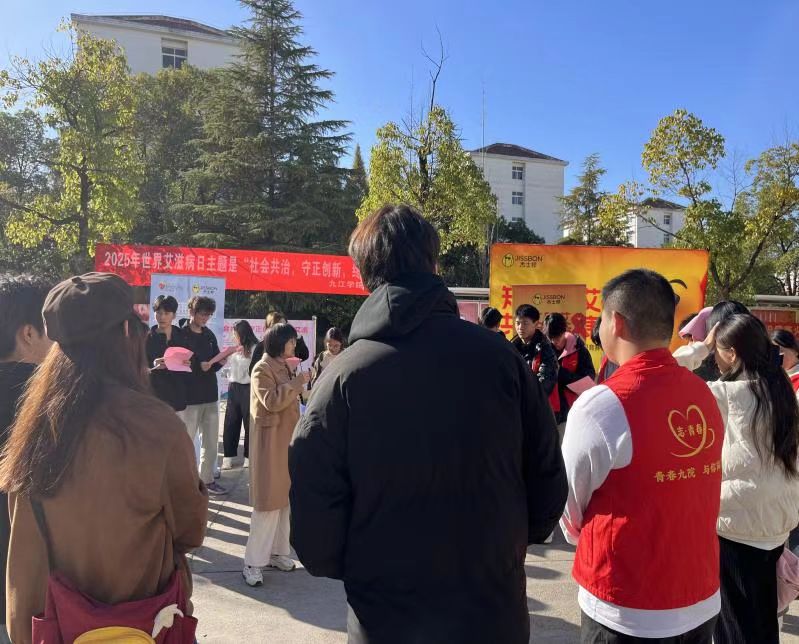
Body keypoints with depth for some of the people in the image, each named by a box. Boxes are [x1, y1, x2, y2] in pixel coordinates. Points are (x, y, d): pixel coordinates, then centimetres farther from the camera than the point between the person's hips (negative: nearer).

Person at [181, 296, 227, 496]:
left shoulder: (210, 335, 11)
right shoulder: (181, 335, -7)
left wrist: (220, 361, -8)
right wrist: (198, 366, -21)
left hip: (210, 395, 6)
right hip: (190, 397, -6)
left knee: (211, 442, 11)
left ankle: (207, 480, 23)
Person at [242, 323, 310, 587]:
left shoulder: (285, 367, 15)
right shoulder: (262, 369, -12)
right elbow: (272, 401, -24)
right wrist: (297, 382, -22)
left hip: (287, 439, 9)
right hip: (270, 441, -9)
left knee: (284, 498, 12)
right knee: (268, 501, -6)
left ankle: (277, 552, 22)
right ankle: (253, 562, 2)